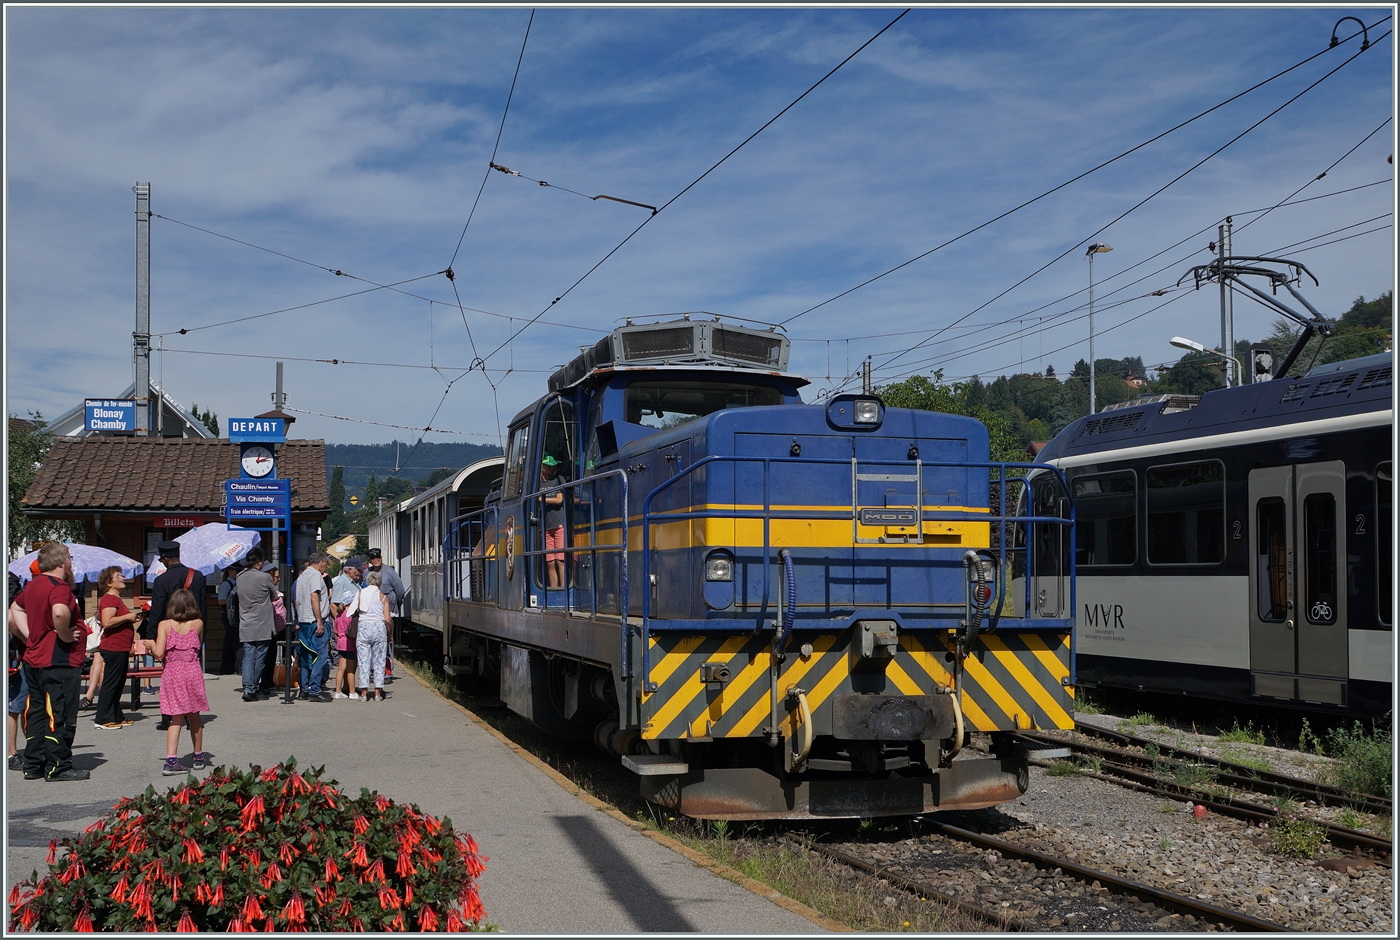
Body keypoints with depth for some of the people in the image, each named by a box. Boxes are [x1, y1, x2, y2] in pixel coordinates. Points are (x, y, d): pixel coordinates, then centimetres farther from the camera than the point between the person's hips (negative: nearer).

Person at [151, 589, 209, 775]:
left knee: (176, 719, 1)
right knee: (194, 717, 14)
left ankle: (171, 760, -11)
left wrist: (152, 647, 11)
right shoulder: (198, 624, 1)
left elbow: (159, 653, -8)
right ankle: (198, 756, 27)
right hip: (193, 671, 1)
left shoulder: (165, 625, -3)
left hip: (172, 673, -1)